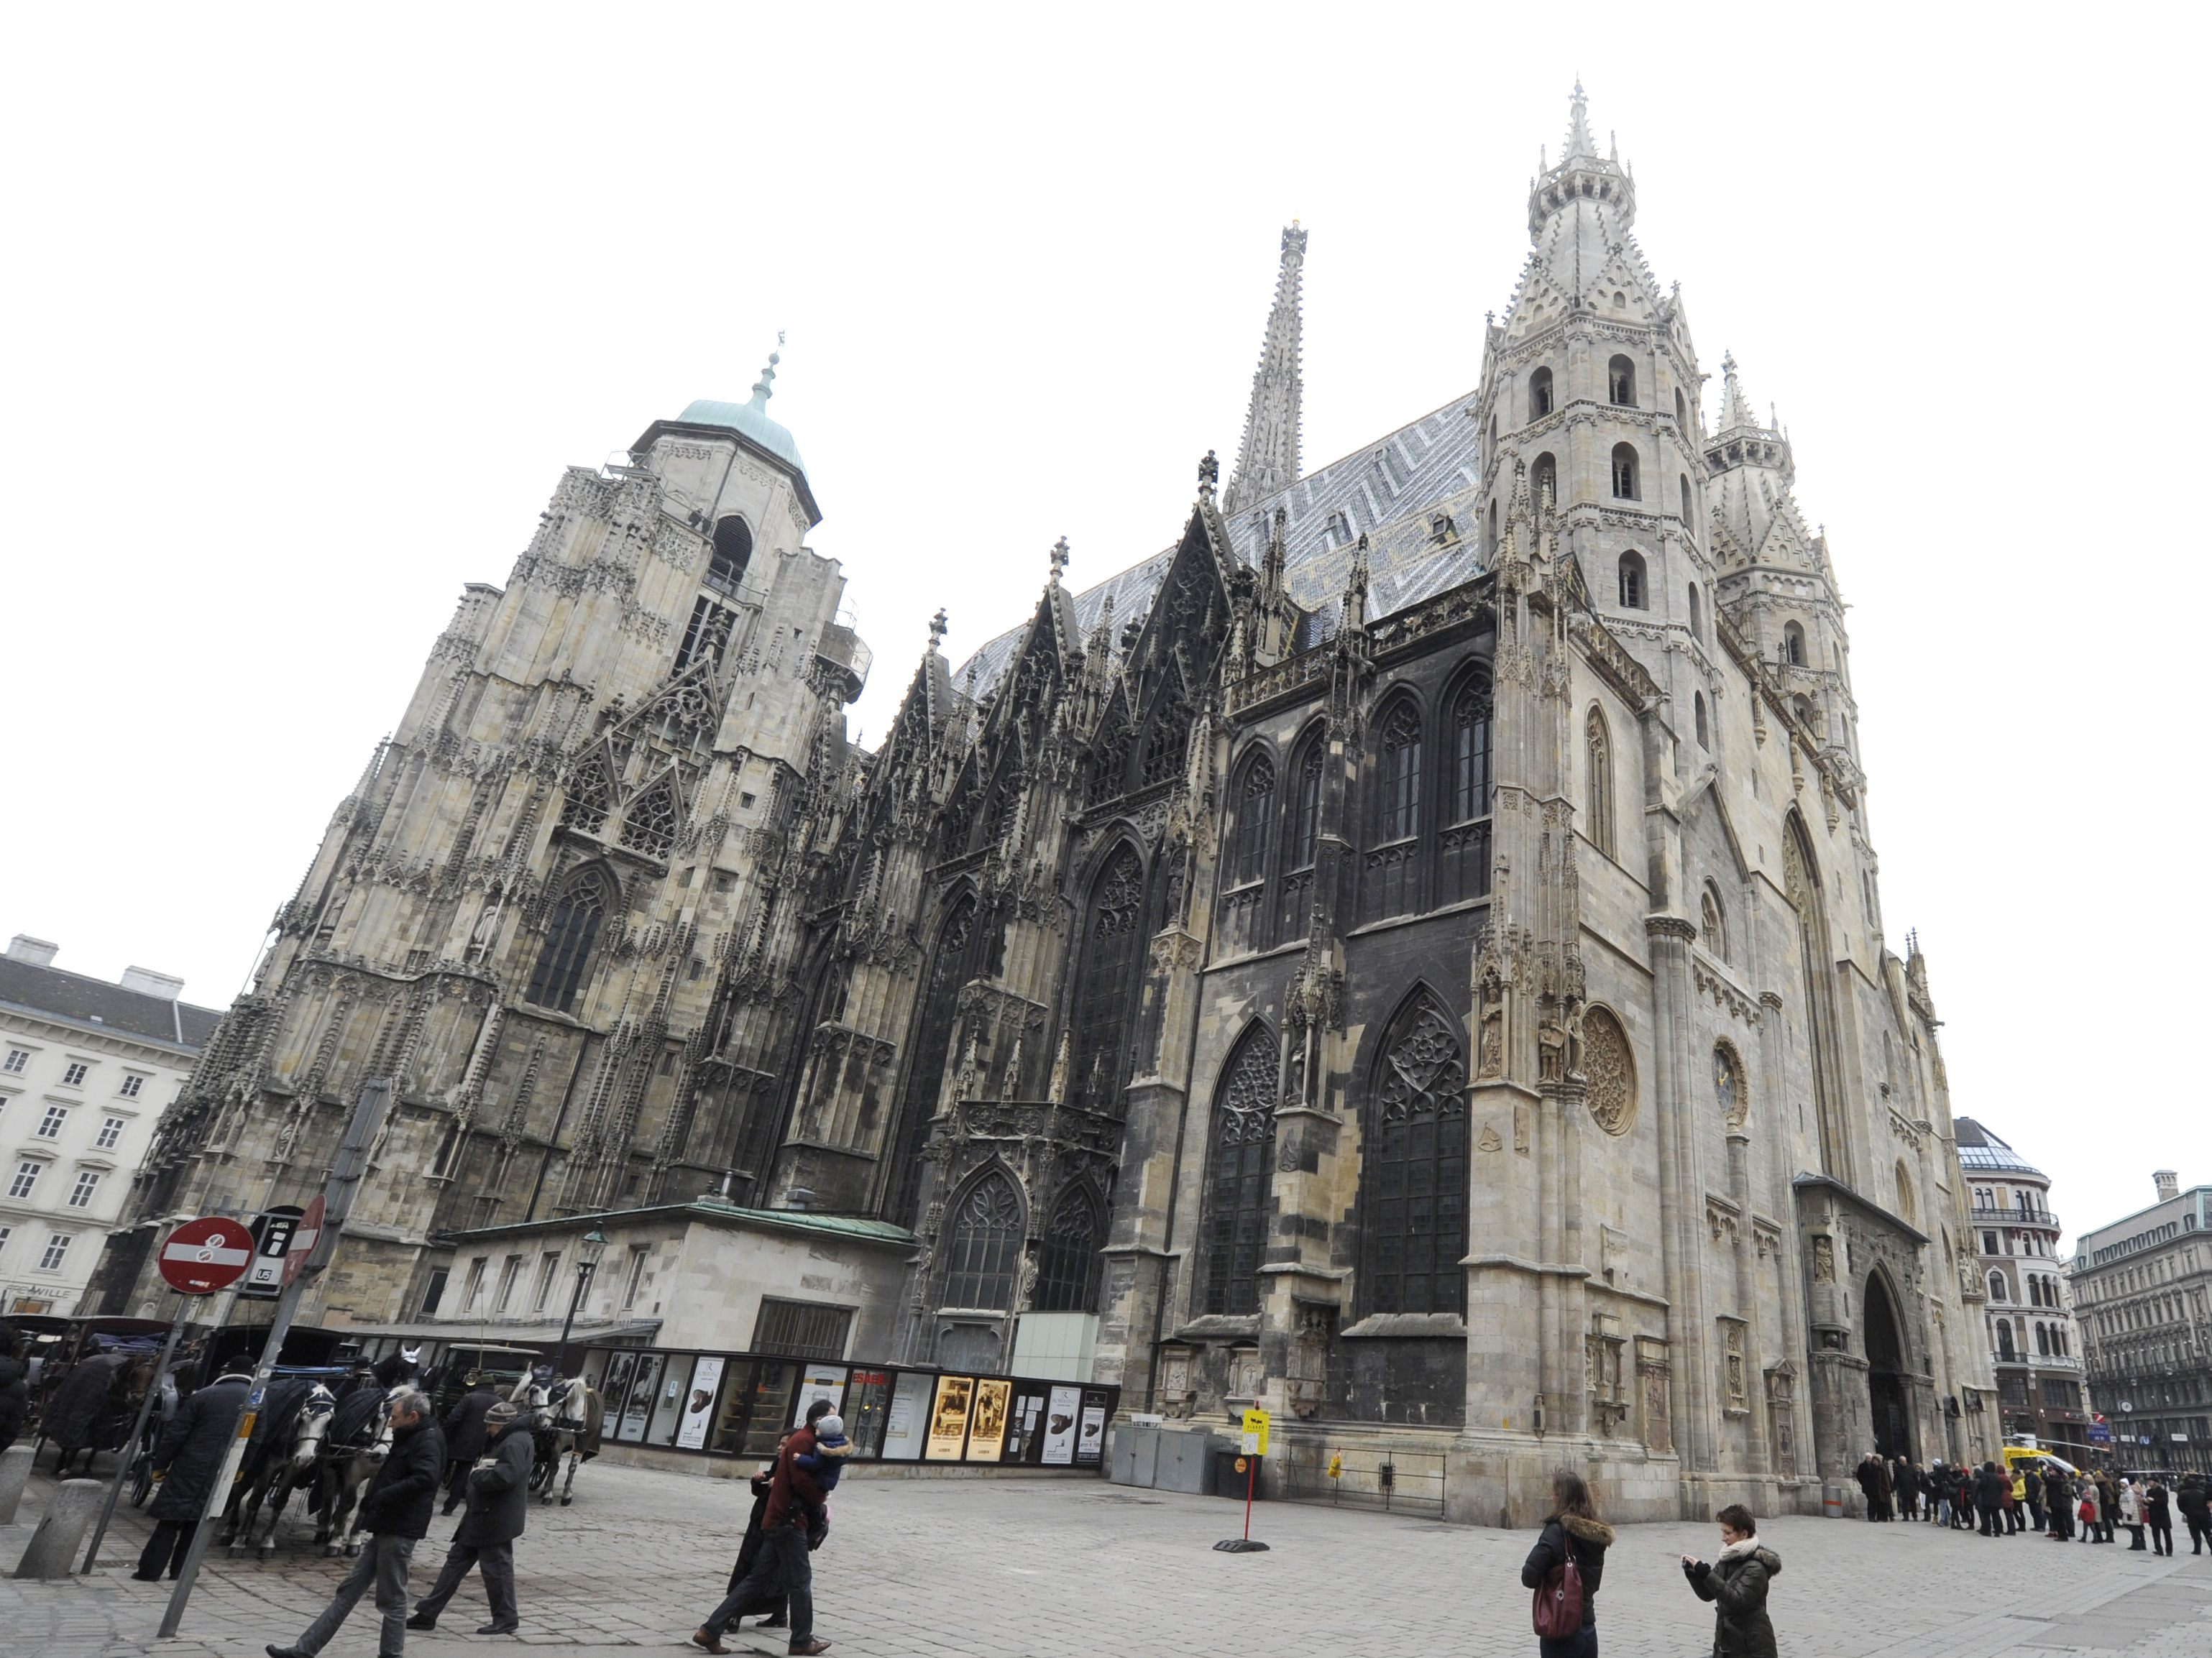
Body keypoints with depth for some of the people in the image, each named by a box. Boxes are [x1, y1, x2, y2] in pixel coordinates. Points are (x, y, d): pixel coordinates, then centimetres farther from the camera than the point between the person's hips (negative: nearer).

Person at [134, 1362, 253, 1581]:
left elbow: (175, 1433, -2)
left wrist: (160, 1464, 6)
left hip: (191, 1465, -1)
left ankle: (150, 1570, 6)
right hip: (223, 1471, 1)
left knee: (170, 1518, 7)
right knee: (198, 1520, 12)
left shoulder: (204, 1395, 0)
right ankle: (181, 1570, 12)